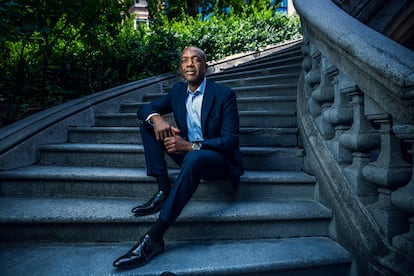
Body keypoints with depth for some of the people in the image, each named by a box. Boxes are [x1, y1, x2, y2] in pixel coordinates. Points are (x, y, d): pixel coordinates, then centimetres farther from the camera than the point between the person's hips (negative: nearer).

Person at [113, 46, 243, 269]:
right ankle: (164, 190, -17)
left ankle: (153, 238, -37)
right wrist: (156, 118, -21)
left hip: (218, 159, -6)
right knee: (148, 123, -6)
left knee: (194, 158, -40)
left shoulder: (224, 94, -13)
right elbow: (146, 108, 6)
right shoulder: (178, 90, 4)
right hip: (187, 152, 6)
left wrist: (191, 146, -34)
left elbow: (231, 141, -18)